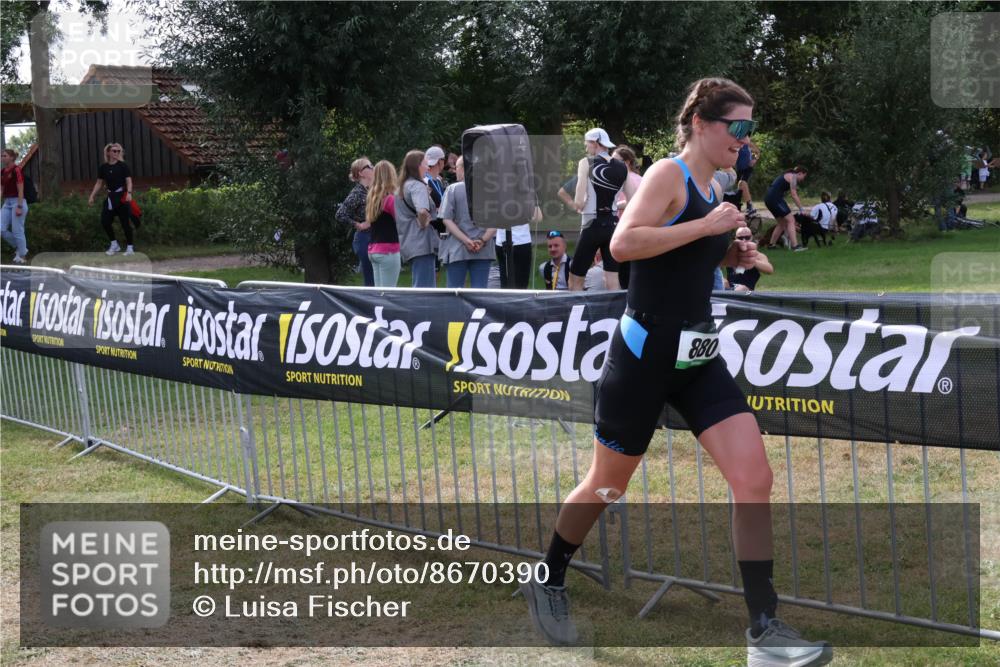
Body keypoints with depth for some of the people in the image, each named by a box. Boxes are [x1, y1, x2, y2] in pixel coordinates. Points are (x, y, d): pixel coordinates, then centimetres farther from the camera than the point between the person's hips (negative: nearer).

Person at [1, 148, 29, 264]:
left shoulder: (16, 170, -12)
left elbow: (20, 190, -16)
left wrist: (19, 207, -19)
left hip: (17, 202, -8)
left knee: (17, 231, -3)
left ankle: (21, 256, 9)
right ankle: (20, 248, 20)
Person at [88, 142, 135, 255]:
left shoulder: (123, 166, -3)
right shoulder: (103, 168, 6)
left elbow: (129, 181, -8)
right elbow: (99, 183, 13)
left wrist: (129, 193, -25)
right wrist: (92, 196, 8)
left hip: (122, 196, -4)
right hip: (110, 197, 4)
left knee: (125, 222, -3)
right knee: (105, 221, -2)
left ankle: (130, 246, 8)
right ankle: (114, 244, 16)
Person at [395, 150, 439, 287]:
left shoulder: (403, 186, 18)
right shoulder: (417, 186, -11)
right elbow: (422, 211, -30)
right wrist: (424, 224, -12)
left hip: (410, 244, 10)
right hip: (422, 243, -10)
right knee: (424, 287, -9)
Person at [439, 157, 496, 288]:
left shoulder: (452, 189, -3)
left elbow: (447, 220, -10)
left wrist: (466, 241, -13)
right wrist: (483, 240, -10)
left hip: (457, 249, -2)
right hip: (483, 250, 2)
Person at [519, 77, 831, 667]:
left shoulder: (713, 189, 11)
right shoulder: (668, 174, -12)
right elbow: (623, 244, -27)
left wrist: (735, 253, 8)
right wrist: (707, 225, -25)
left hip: (699, 359, 7)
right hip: (645, 354, -7)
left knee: (755, 479, -7)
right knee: (608, 485, 10)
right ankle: (547, 582, 35)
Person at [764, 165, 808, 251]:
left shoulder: (788, 175, 25)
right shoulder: (793, 176, -4)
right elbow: (794, 195, -11)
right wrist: (801, 209, -9)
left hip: (769, 199, 10)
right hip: (775, 198, -10)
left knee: (782, 223, 19)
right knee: (791, 220, -12)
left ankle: (771, 244, 23)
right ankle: (795, 245, -21)